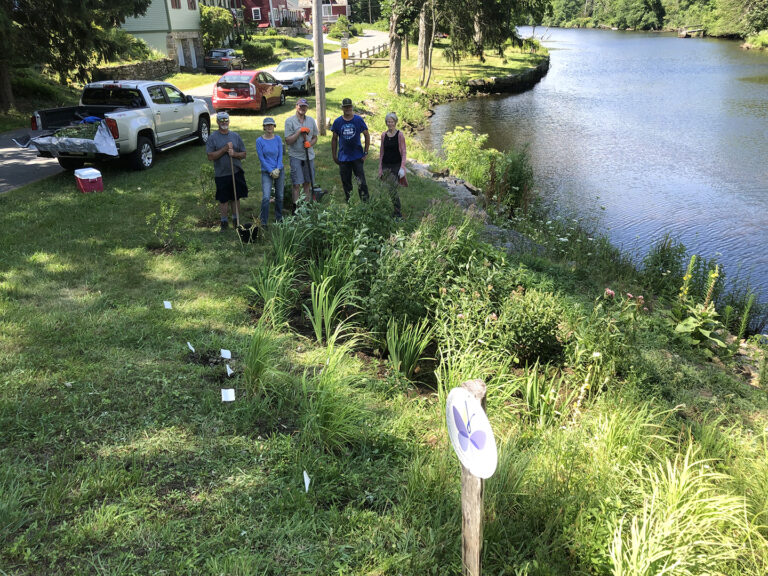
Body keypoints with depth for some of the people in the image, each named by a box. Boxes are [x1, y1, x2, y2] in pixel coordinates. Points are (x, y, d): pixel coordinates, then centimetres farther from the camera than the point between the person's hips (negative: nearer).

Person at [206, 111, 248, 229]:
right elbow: (210, 156, -11)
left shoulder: (235, 136, 6)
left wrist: (234, 154, -14)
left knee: (236, 198, 11)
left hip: (236, 172, 3)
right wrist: (224, 149, -18)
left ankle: (235, 220, 25)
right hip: (221, 174, -3)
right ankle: (224, 221, 19)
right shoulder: (213, 137, -3)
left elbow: (243, 154, 7)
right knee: (223, 200, 6)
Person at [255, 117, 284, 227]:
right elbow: (261, 158, -6)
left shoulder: (278, 139, 2)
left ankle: (278, 218, 25)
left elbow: (280, 155, 1)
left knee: (279, 196, 9)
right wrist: (271, 171, -12)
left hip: (279, 170, 3)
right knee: (266, 197, -12)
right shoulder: (260, 141, -5)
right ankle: (263, 222, -6)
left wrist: (277, 169, -11)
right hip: (266, 172, -3)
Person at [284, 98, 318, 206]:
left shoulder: (311, 120, 8)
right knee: (297, 185, -6)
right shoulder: (290, 121, -5)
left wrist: (310, 143, -7)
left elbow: (315, 137, 15)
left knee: (307, 183, 10)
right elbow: (288, 141, -9)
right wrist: (299, 131, -17)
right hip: (295, 156, -4)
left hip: (309, 156, 4)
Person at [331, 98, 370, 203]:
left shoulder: (358, 120, -2)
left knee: (362, 182, -8)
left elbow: (367, 136, 5)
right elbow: (334, 139, 9)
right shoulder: (337, 122, 1)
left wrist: (366, 152, -1)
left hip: (358, 157, -2)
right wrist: (334, 156, 7)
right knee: (346, 183, 9)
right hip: (343, 158, 2)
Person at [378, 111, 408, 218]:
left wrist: (402, 168, -14)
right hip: (386, 165, 4)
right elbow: (381, 152, 12)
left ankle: (398, 214, -1)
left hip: (396, 165, -4)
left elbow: (403, 153, -6)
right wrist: (380, 168, 8)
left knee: (393, 190, -11)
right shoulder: (384, 135, 7)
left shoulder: (400, 135, -6)